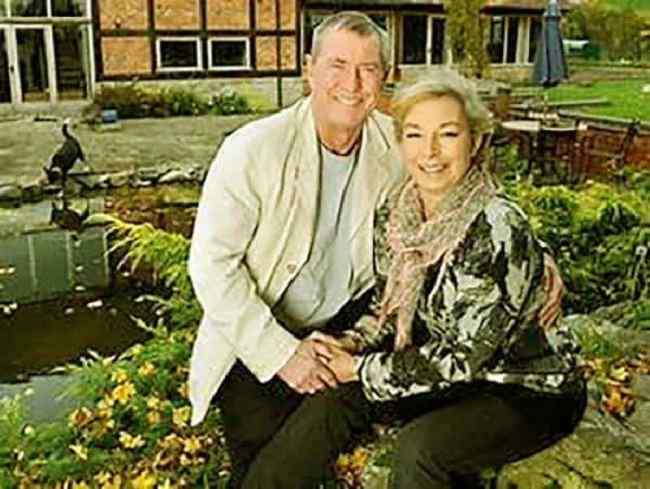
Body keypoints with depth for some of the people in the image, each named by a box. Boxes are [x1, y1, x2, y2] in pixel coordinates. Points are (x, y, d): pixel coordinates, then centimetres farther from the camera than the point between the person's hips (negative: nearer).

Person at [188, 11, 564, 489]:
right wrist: (281, 351, -20)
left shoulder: (398, 147, -7)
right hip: (253, 342, -2)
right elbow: (211, 263, -16)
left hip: (343, 324, 3)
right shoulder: (254, 149, -17)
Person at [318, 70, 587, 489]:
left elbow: (465, 356, -25)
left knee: (419, 447, -25)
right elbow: (392, 306, 6)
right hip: (469, 377, 7)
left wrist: (361, 370, -21)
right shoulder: (395, 218, -6)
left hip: (534, 391, -7)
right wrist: (353, 343, -13)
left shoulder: (497, 230, -27)